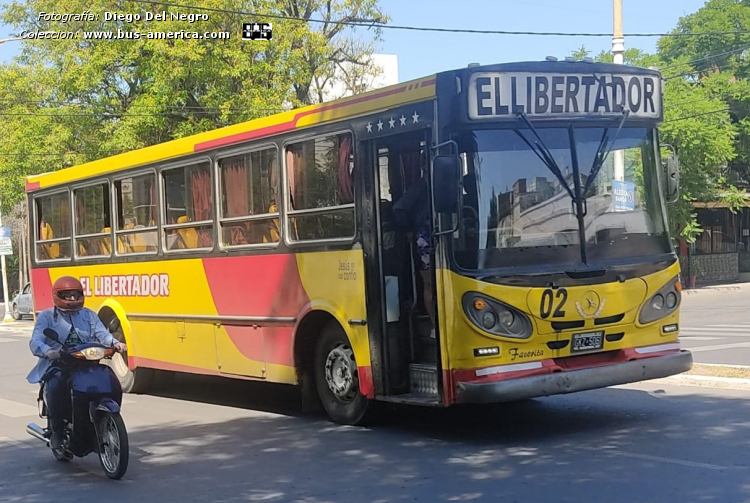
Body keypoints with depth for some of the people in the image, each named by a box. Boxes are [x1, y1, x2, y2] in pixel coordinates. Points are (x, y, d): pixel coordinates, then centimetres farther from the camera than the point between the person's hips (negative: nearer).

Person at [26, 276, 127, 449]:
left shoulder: (89, 315, 18)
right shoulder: (46, 316, 7)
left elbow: (102, 334, 2)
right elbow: (36, 341, -9)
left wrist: (115, 343, -22)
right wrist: (48, 351, -33)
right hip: (57, 366, -3)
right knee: (56, 386, -36)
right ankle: (56, 430, -18)